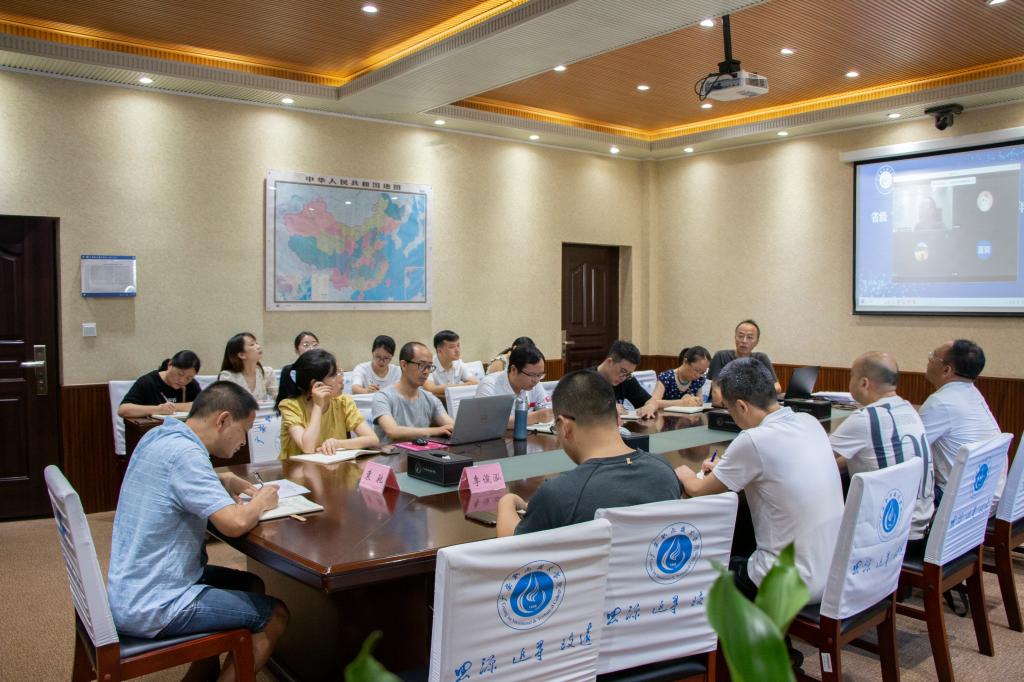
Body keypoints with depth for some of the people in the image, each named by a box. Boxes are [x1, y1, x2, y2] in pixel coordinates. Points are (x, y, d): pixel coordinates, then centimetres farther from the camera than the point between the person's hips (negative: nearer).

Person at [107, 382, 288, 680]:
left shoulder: (160, 435, 3)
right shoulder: (185, 452, -25)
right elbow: (235, 523, -31)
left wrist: (223, 481, 7)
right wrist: (261, 502, -10)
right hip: (151, 608, -9)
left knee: (252, 586, 21)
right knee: (275, 614, 1)